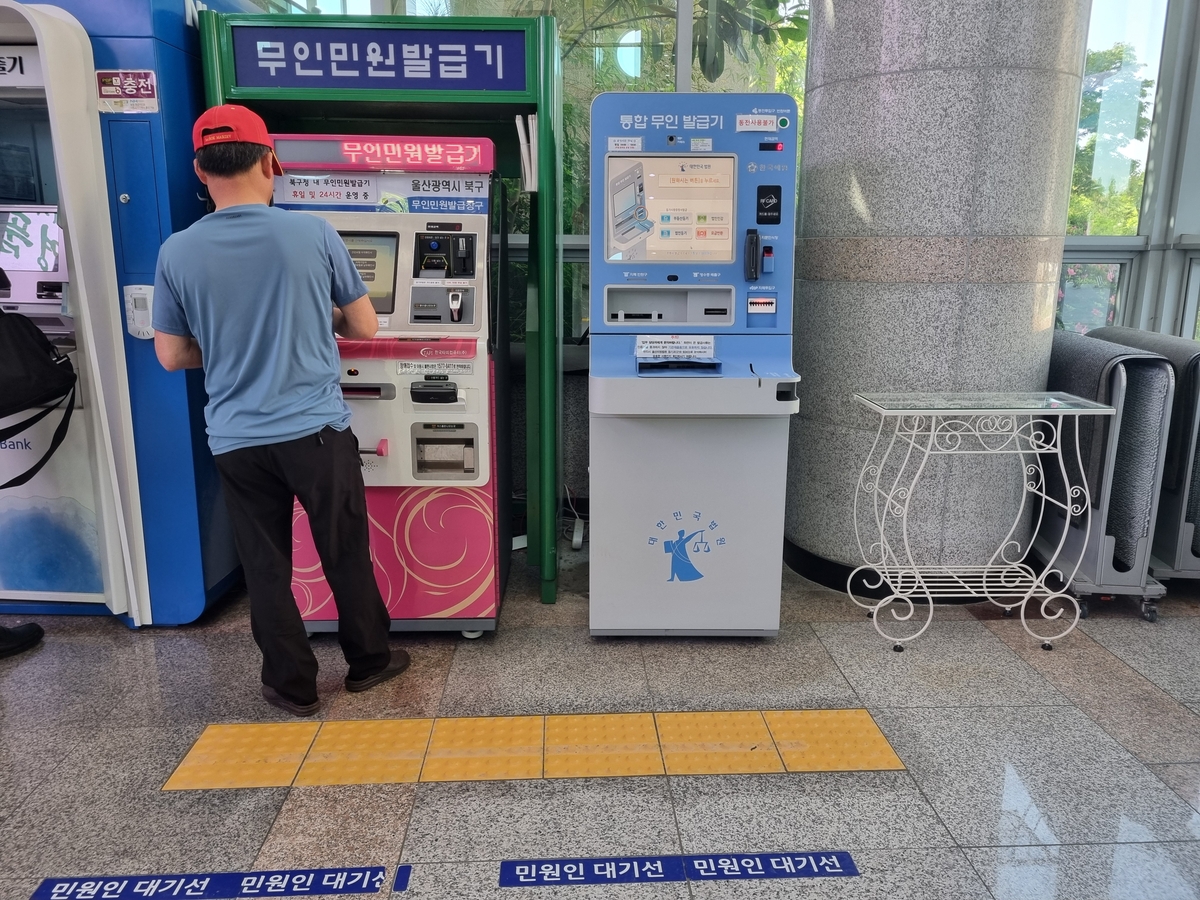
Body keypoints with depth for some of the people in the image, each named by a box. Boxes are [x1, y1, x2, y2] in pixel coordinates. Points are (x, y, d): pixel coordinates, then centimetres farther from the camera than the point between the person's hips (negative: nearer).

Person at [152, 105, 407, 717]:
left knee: (266, 567, 14)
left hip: (236, 439, 2)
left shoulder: (178, 253, -4)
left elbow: (172, 356, 3)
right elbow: (364, 327, 0)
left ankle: (292, 685, 27)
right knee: (346, 553, 15)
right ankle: (368, 660, 33)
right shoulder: (313, 234, -9)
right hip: (317, 430, -1)